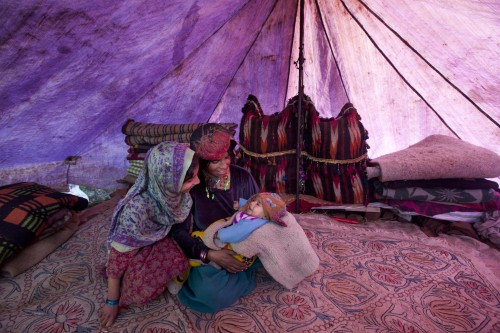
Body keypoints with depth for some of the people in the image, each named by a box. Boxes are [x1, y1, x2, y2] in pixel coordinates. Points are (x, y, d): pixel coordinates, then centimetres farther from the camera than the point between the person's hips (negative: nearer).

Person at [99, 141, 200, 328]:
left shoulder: (173, 192, -25)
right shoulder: (136, 210, -38)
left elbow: (184, 221, -2)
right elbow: (118, 256, -23)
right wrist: (112, 302, -10)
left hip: (164, 239, 4)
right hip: (137, 251, -4)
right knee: (140, 291, -27)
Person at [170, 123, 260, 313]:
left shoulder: (243, 177, -9)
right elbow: (179, 231, -15)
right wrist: (210, 255, -28)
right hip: (205, 252, -2)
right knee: (206, 289, -32)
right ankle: (249, 274, -7)